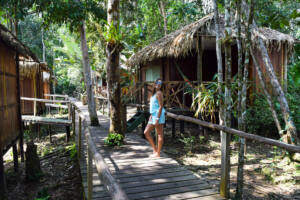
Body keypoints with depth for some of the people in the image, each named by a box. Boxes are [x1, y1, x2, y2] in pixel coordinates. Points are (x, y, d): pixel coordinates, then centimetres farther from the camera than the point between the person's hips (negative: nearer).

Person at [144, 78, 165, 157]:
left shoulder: (159, 93, -9)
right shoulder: (154, 93, 17)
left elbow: (161, 106, -16)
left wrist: (157, 119, -20)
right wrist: (151, 115, 16)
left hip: (158, 115, -10)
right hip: (153, 115, 10)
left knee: (160, 134, -1)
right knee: (146, 132, 10)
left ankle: (158, 153, 5)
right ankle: (155, 148, 18)